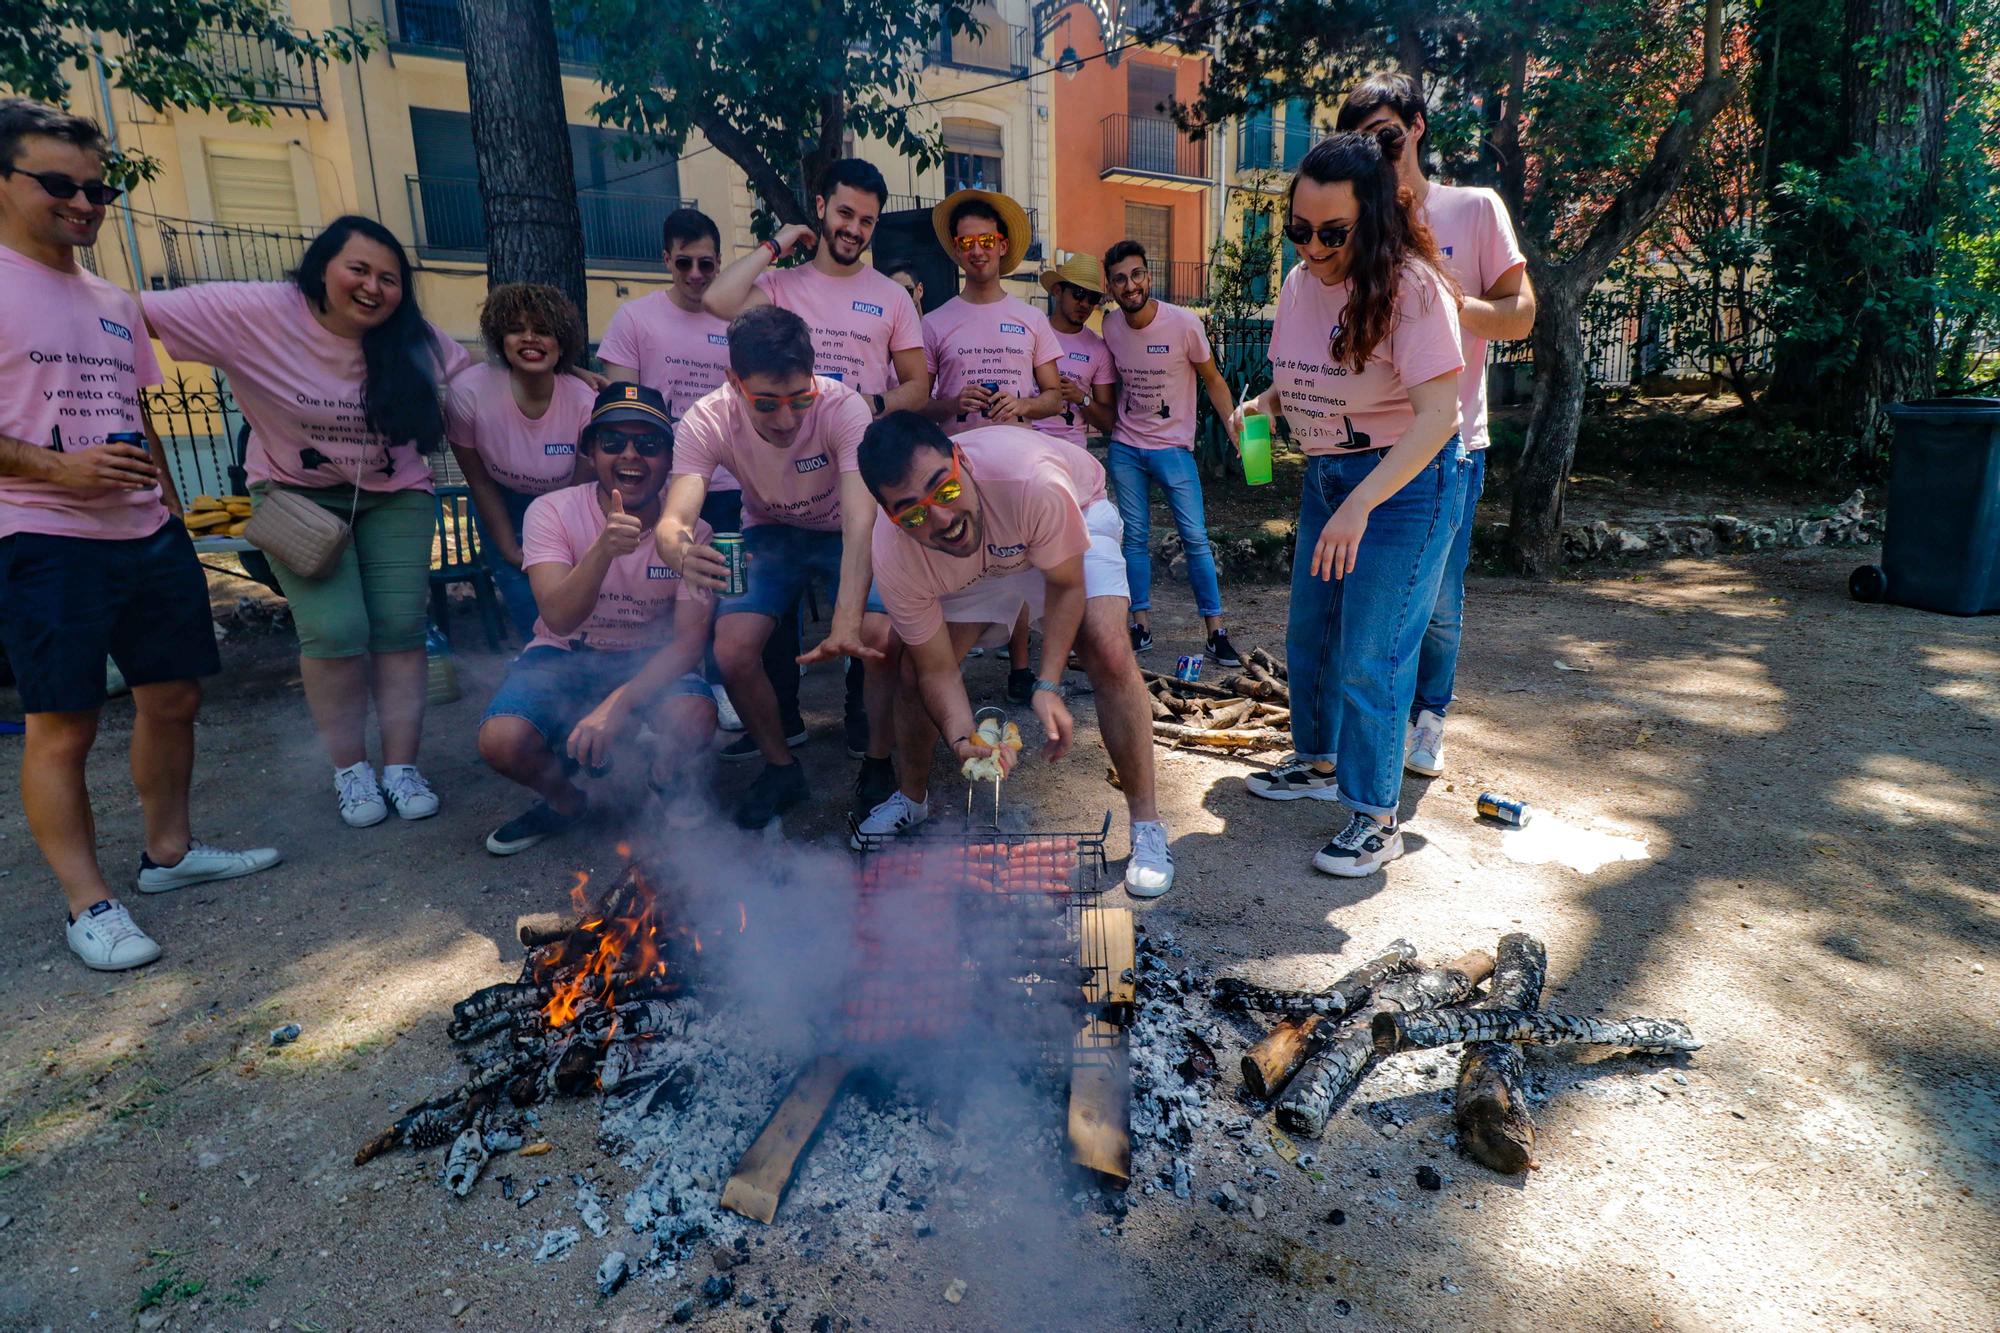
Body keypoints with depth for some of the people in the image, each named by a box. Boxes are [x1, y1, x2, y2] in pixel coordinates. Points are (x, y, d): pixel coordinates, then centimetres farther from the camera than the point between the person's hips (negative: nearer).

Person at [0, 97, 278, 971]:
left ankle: (169, 850, 27)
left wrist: (170, 510, 15)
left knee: (172, 698, 11)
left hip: (148, 537, 7)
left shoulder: (115, 304, 17)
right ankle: (88, 904, 6)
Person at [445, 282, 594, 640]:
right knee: (534, 619, -8)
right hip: (504, 510, 0)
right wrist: (511, 550, -7)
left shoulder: (584, 403, -23)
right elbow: (479, 482, -10)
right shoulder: (469, 392, -24)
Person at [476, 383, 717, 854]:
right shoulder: (552, 512, -15)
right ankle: (564, 799, 9)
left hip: (651, 660, 0)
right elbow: (560, 619, -28)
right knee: (501, 742, -28)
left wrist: (617, 704, -35)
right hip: (564, 656, 1)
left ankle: (668, 780, 6)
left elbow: (690, 639, -19)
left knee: (695, 718, -33)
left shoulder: (691, 531, -14)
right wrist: (604, 548, -47)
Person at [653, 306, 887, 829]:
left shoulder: (843, 407, -31)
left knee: (879, 640, -26)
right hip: (770, 533, 2)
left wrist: (847, 625, -56)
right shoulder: (707, 422, -25)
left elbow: (860, 520, -41)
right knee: (732, 652, -20)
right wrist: (680, 549, -63)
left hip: (841, 533, -1)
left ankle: (880, 763, 3)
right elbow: (673, 518, -36)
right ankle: (780, 767, 8)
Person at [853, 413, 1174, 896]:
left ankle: (1146, 824, -7)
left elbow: (1066, 585, -26)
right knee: (915, 668, -7)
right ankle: (913, 798, 22)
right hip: (971, 566, 3)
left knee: (1109, 653, -23)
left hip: (1076, 517, -2)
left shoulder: (1030, 480, -45)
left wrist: (1048, 686, -33)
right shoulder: (894, 557, -33)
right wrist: (963, 739, -39)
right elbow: (938, 670, -21)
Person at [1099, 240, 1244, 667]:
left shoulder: (1185, 323, -13)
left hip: (1173, 447, -3)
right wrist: (1108, 428, 8)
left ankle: (1216, 632, 4)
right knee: (1136, 539, 6)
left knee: (1195, 539, -4)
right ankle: (1142, 626, 15)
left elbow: (1213, 380, -3)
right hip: (1124, 448, 3)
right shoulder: (1110, 327, -2)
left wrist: (1235, 427, -13)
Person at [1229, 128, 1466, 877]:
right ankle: (1318, 762, 37)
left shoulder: (1410, 287, -21)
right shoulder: (1301, 281, 2)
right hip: (1326, 476, 8)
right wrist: (1264, 405, -5)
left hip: (1404, 482, -8)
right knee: (1309, 635, 16)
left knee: (1369, 655, -7)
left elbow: (1438, 414, -27)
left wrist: (1361, 504, -35)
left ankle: (1377, 817, 7)